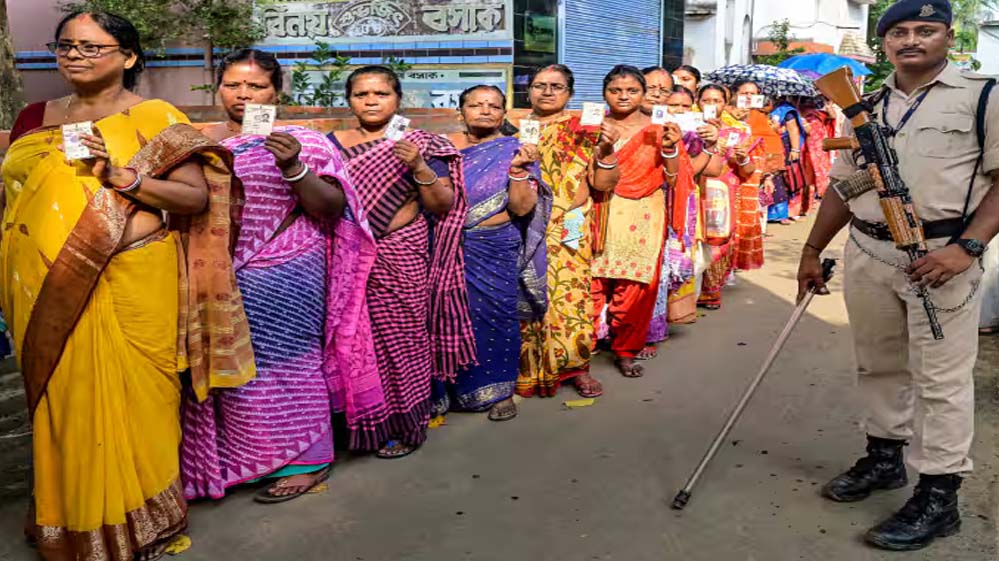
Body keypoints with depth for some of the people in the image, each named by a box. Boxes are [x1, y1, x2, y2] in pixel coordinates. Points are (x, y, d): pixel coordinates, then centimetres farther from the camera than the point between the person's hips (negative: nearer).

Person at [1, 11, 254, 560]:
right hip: (46, 292, 5)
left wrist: (124, 177, -20)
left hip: (128, 288, -4)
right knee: (62, 400, 11)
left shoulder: (156, 121, -3)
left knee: (130, 399, 2)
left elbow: (198, 197, -8)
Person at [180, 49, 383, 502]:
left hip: (282, 279, -5)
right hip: (219, 279, 5)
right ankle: (235, 458, 25)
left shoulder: (303, 142, -1)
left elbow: (333, 208, -8)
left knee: (282, 362, -2)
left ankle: (305, 458, 13)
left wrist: (293, 169, -21)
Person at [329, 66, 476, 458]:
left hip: (400, 259, -2)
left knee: (399, 338, -1)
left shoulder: (419, 144, 4)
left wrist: (419, 167, -15)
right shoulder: (331, 144, 11)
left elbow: (443, 205, -1)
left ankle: (404, 425, 14)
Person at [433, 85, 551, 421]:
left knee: (495, 317, 3)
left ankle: (499, 390, 19)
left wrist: (518, 169, -19)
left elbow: (522, 208, -7)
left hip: (494, 251, -2)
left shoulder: (515, 152, 1)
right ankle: (446, 390, 22)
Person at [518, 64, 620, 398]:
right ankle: (527, 367, 15)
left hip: (569, 232, 0)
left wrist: (606, 151, -12)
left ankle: (577, 365, 12)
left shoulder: (583, 131, 6)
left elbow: (602, 184, 3)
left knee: (570, 294, -3)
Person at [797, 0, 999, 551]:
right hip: (867, 254, 5)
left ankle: (938, 496, 7)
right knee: (879, 366, 15)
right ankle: (884, 457, 32)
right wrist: (811, 251, 16)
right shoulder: (866, 106, 14)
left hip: (941, 256, -5)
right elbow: (842, 185, 19)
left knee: (941, 379, -1)